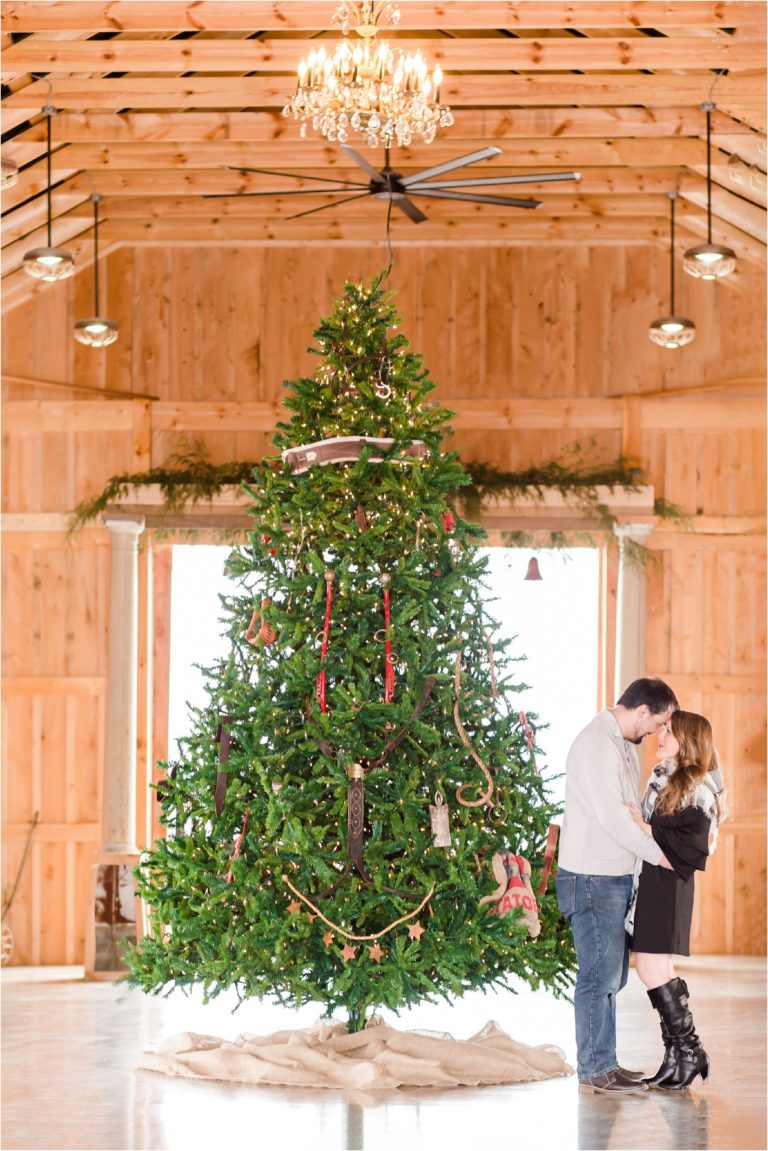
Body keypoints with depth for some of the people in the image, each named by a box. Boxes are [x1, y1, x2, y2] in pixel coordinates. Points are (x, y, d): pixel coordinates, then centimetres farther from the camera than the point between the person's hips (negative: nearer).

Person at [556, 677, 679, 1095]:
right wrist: (659, 855, -12)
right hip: (591, 878, -10)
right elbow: (612, 816, -21)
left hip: (616, 876, 10)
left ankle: (603, 1063, 20)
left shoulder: (623, 746, 16)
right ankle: (595, 1068, 0)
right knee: (600, 973, -6)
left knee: (611, 973, 13)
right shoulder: (596, 744, -17)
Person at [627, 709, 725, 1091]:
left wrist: (647, 830, -17)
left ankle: (687, 1052, -2)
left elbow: (693, 845, -17)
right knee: (657, 970, 8)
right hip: (649, 878, 8)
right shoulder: (663, 777, 13)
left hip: (668, 883, -8)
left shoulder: (697, 788, -10)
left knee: (652, 969, -10)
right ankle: (679, 1055, 13)